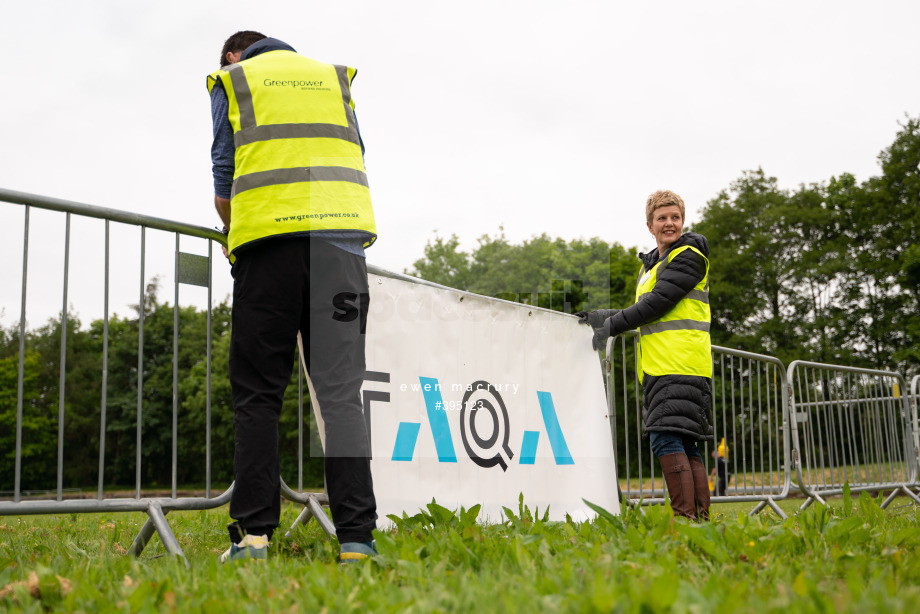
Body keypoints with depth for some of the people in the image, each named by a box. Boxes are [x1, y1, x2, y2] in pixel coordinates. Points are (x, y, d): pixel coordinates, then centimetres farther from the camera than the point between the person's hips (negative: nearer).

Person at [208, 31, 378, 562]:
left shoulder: (231, 80, 18)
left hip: (268, 240, -2)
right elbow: (355, 161, 21)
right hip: (342, 237, 2)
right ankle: (356, 537, -8)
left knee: (257, 394, 3)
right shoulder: (333, 77, 27)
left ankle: (253, 532, -2)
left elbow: (225, 178, 12)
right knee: (340, 389, -2)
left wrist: (232, 236, 25)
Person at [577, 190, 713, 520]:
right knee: (684, 444, 6)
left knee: (666, 438, -17)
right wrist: (602, 317, 18)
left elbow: (658, 303, -11)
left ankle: (687, 517, -17)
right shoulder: (650, 264, 26)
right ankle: (701, 516, 7)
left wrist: (610, 326, -7)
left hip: (681, 365, -9)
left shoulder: (689, 256, -2)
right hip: (658, 368, 9)